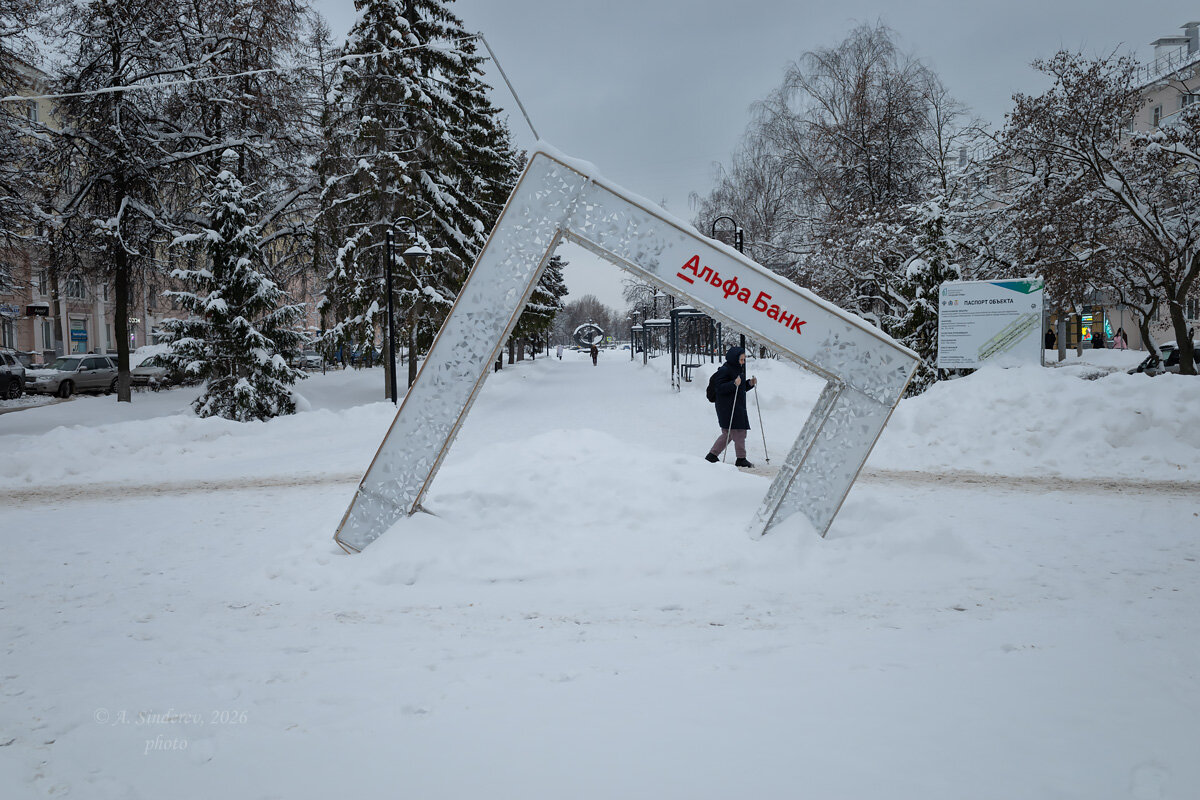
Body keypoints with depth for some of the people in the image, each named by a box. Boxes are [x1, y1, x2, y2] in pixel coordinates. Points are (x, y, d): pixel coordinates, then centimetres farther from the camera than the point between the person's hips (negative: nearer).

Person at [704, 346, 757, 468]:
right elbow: (720, 387, -21)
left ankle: (712, 455, 18)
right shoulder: (725, 370, -13)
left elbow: (741, 388, 23)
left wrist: (750, 383, 6)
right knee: (739, 432, -6)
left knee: (728, 433, 12)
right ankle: (741, 459, 2)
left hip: (738, 406, 10)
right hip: (728, 406, -10)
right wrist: (734, 384, -32)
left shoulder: (738, 368, 17)